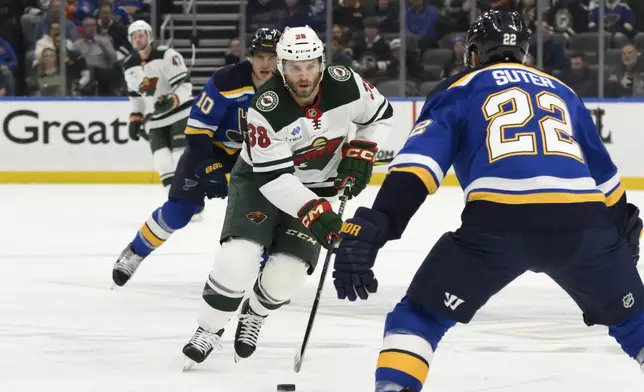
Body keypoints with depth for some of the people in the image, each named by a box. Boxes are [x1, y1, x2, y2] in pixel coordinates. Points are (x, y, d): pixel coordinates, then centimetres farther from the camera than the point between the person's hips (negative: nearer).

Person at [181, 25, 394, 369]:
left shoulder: (345, 84, -20)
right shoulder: (266, 109, -30)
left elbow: (380, 115, 1)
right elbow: (272, 178, -29)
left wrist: (360, 153, -12)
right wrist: (313, 212, -38)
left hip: (317, 187, 3)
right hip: (260, 180, -3)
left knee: (287, 272, -9)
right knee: (238, 259, -23)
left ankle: (253, 316, 25)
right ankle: (208, 331, -1)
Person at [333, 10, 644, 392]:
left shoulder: (458, 92, 20)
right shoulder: (562, 92, 32)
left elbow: (418, 164, 4)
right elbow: (604, 174, 38)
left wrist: (370, 231, -4)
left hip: (498, 223, -3)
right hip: (582, 222, 3)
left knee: (421, 315, 13)